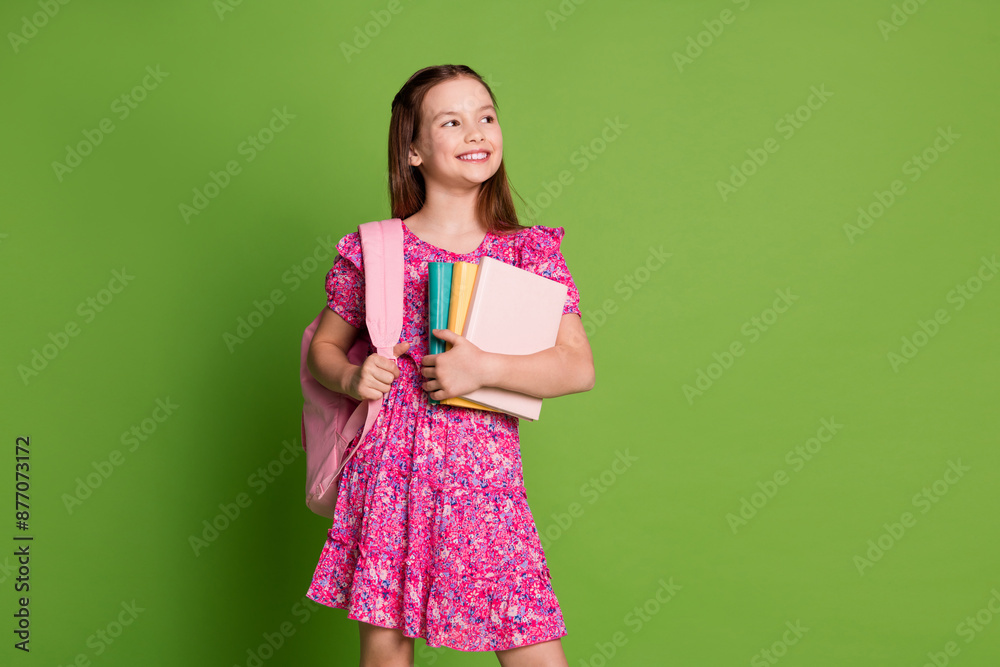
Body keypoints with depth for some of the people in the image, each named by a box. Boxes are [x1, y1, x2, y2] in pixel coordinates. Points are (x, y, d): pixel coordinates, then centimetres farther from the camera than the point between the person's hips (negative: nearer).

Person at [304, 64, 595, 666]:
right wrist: (350, 377, -7)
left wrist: (485, 368, -17)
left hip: (486, 478, 0)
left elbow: (580, 368, -5)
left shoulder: (531, 252, 2)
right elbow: (324, 345, 14)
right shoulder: (374, 248, 3)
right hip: (389, 469, 0)